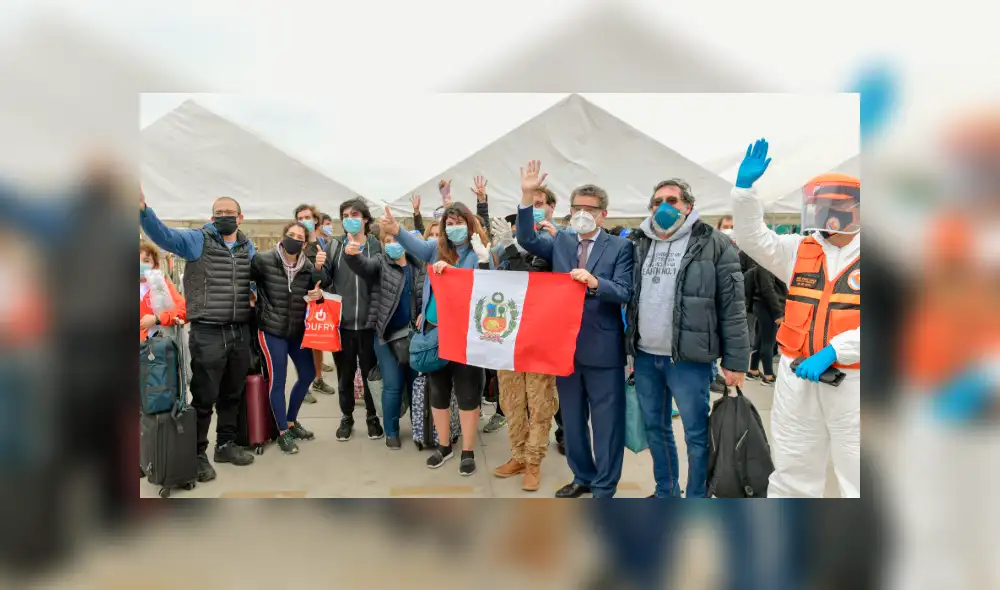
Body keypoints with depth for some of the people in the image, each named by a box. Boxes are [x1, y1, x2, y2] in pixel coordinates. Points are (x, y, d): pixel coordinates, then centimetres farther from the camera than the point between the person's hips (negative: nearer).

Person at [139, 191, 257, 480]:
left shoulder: (248, 247, 11)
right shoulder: (196, 239, -3)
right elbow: (162, 234, -19)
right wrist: (142, 208, -35)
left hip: (241, 332, 5)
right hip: (207, 333, -5)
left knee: (233, 393, 16)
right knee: (204, 396, 3)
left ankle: (226, 444, 33)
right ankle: (197, 454, 18)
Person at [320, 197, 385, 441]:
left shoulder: (377, 246, 1)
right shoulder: (334, 245, 5)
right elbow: (324, 281, 4)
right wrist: (318, 267, -14)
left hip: (368, 322, -1)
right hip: (341, 321, 1)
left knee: (370, 372, 11)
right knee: (345, 374, 13)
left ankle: (372, 416, 28)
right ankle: (346, 417, 30)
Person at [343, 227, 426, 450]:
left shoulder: (419, 266, 6)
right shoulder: (380, 263, -1)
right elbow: (362, 265, -22)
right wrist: (350, 254, -44)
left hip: (413, 333, 3)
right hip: (387, 334, -2)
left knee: (416, 382, 11)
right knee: (393, 385, 2)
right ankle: (391, 432, 19)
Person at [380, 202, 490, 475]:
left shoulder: (479, 254, -3)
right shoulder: (437, 247, 6)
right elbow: (417, 247, -14)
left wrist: (449, 270, -24)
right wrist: (396, 231, -33)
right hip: (434, 329, 4)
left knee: (467, 391, 4)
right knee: (438, 389, 14)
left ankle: (468, 451, 19)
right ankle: (443, 445, 32)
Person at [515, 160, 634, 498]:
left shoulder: (620, 247, -4)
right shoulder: (560, 243, 7)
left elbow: (624, 294, -12)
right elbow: (527, 239, -8)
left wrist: (595, 282, -30)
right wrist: (527, 197, -18)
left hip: (602, 348, -4)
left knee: (606, 422, 6)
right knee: (571, 419, 17)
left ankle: (604, 489, 22)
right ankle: (583, 477, 36)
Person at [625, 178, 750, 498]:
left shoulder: (713, 244, -5)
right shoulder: (639, 244, 10)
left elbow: (733, 308, -7)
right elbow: (627, 297, 16)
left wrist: (735, 362, -9)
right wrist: (628, 347, 8)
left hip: (688, 358, -5)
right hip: (644, 356, 5)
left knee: (696, 434, 5)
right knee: (655, 428, 16)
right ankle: (665, 494, 33)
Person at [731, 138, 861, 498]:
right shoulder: (800, 250, 8)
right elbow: (753, 239, 3)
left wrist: (830, 352, -23)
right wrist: (745, 187, -9)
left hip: (852, 383, -4)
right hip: (797, 379, 4)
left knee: (855, 476, 7)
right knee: (791, 475, 15)